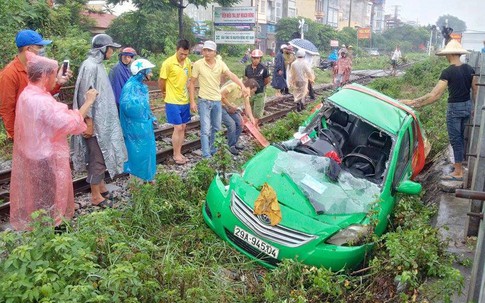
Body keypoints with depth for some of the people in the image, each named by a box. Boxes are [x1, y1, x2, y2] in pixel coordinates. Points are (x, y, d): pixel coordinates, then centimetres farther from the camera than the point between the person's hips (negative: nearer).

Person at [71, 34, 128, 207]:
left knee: (102, 155, 18)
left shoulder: (98, 65, 10)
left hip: (102, 120, 9)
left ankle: (101, 187, 31)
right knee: (97, 157, -1)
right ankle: (96, 196, 11)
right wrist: (89, 123, -21)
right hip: (95, 121, -9)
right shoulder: (90, 66, -18)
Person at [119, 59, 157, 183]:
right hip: (135, 126, -9)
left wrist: (151, 117, 11)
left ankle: (147, 177, 30)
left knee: (148, 150, 16)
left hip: (144, 124, 9)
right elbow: (126, 104, -34)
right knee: (138, 152, 2)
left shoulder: (141, 85, 7)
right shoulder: (131, 86, -20)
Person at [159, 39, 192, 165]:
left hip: (185, 101, 6)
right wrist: (164, 93, 9)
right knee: (178, 128, -5)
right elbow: (161, 81, -6)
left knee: (183, 127, 10)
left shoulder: (188, 62, 3)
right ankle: (176, 155, 8)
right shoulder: (168, 63, -16)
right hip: (173, 101, -6)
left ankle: (178, 153, 21)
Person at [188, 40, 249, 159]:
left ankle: (210, 148, 37)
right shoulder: (198, 64, -11)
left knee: (215, 128, 16)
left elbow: (231, 75, -19)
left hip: (217, 100, 4)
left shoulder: (220, 64, -4)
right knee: (205, 129, -7)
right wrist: (192, 101, -10)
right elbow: (192, 83, -5)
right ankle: (206, 156, -1)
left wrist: (243, 86, -36)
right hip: (204, 101, -4)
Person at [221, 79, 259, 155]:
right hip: (221, 106, -8)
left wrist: (251, 118, -18)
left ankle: (234, 143, 19)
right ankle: (231, 147, -4)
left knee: (239, 123, 1)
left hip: (232, 108, 8)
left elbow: (247, 105, -6)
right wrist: (230, 106, -22)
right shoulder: (234, 85, -29)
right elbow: (221, 95, -29)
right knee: (231, 124, -19)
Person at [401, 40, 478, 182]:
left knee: (455, 139, 1)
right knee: (461, 136, 21)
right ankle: (460, 163, 35)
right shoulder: (469, 69, 2)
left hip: (455, 107, -7)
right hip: (468, 106, 7)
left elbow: (435, 95, -24)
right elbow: (475, 90, 8)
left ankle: (458, 172, 7)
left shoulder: (447, 72, -19)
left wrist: (413, 102, -23)